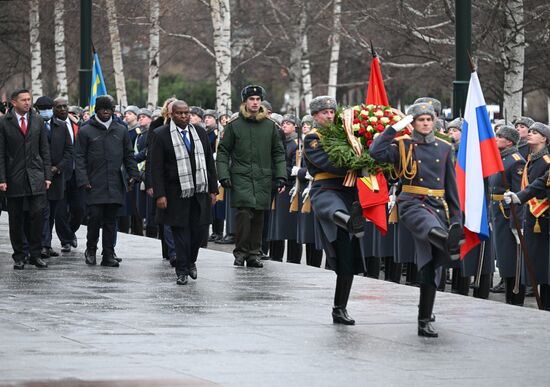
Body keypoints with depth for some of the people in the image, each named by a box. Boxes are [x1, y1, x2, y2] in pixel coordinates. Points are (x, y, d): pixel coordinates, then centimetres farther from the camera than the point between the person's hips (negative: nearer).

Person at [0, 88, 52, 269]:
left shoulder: (38, 121, 9)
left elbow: (45, 150, 11)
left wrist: (47, 175, 4)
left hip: (35, 177, 2)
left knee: (37, 215, -7)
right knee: (16, 220, 3)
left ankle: (35, 254, 3)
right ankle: (19, 257, 12)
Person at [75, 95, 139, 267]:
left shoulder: (121, 130, 13)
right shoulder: (86, 131, 2)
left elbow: (129, 155, 16)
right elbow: (80, 157, 0)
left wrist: (133, 174, 3)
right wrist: (83, 180, -9)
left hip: (115, 185, 3)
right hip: (94, 185, -3)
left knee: (111, 221, 4)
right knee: (95, 217, -7)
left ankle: (108, 255, 8)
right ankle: (91, 249, 12)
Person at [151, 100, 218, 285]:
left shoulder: (199, 132, 9)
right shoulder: (161, 135, -4)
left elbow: (210, 162, 13)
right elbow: (156, 167, -6)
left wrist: (213, 189, 8)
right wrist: (160, 194, -13)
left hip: (200, 191, 4)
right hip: (177, 193, -4)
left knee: (200, 228, 2)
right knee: (181, 231, -1)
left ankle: (191, 261, 27)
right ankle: (182, 271, 7)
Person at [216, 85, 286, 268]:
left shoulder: (270, 126, 10)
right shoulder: (234, 126, 3)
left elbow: (279, 153, 13)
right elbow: (223, 151, 5)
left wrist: (281, 176, 4)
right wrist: (223, 175, -5)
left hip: (263, 178, 3)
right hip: (241, 178, -3)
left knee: (258, 217, 5)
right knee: (244, 213, -16)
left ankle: (254, 254, 13)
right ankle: (240, 252, -5)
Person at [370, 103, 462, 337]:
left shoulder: (444, 148, 14)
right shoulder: (403, 146, 4)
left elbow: (451, 186, 16)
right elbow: (376, 152, -16)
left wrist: (456, 217, 10)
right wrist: (395, 128, -10)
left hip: (439, 207, 4)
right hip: (413, 204, -4)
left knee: (431, 267, 2)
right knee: (430, 225, -41)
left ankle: (425, 322, 10)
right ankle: (449, 242, -76)